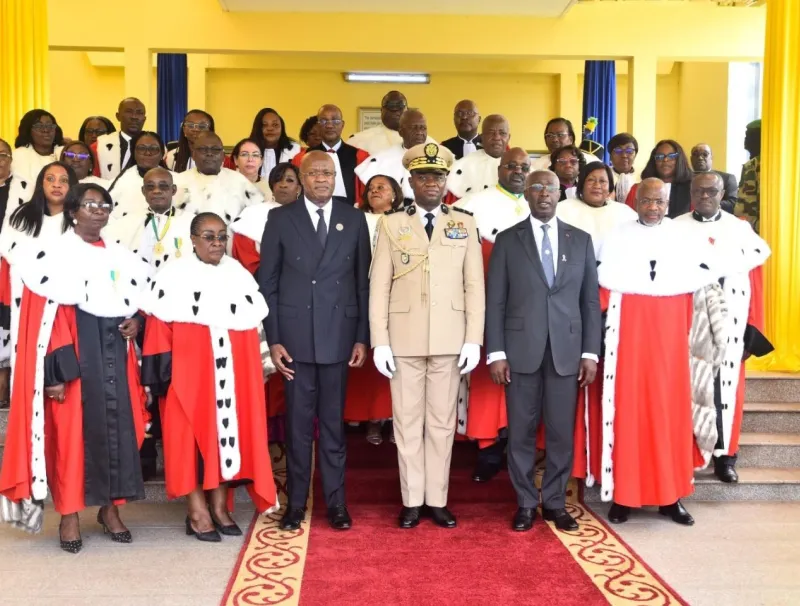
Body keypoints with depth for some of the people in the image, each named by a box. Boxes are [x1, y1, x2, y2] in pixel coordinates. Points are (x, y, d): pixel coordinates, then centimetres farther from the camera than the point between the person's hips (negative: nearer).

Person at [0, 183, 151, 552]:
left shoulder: (120, 258, 14)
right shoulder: (55, 256, -5)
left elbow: (134, 301, 24)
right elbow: (48, 318, -11)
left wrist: (135, 321, 0)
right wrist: (57, 371, -19)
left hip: (113, 357, 6)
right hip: (74, 355, -5)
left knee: (117, 427, 5)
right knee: (71, 431, -1)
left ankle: (111, 508, 17)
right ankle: (69, 515, 10)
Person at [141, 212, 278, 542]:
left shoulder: (240, 276, 9)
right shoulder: (174, 277, -4)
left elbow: (253, 323, 11)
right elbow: (159, 328, -7)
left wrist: (253, 372, 8)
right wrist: (162, 372, -12)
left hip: (231, 372, 5)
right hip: (189, 371, -4)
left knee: (228, 430, 6)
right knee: (192, 432, 0)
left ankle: (219, 505, 17)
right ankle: (196, 510, 7)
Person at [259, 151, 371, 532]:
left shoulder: (353, 219, 5)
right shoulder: (280, 218, 2)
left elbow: (363, 281, 5)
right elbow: (267, 283, 2)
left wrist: (363, 337, 0)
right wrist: (273, 339, -5)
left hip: (339, 335, 1)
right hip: (295, 335, -1)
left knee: (333, 422, 8)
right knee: (298, 423, 7)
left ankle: (336, 502, 19)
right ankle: (296, 502, 18)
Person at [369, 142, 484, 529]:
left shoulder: (464, 224, 7)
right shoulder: (391, 225, 5)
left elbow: (475, 285, 3)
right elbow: (379, 286, 1)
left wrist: (474, 339, -4)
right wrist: (380, 341, -6)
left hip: (450, 338, 1)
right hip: (404, 338, 0)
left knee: (442, 421, 7)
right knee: (407, 420, 6)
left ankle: (437, 500, 18)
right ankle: (411, 501, 17)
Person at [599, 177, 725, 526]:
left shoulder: (680, 239, 9)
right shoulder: (619, 237, 4)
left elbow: (691, 292, 11)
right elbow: (606, 288, 2)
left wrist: (685, 336, 6)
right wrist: (607, 328, -4)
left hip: (668, 340, 2)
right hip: (628, 337, -2)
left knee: (670, 412, 3)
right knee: (627, 411, -2)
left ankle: (670, 496, 12)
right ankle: (622, 494, 4)